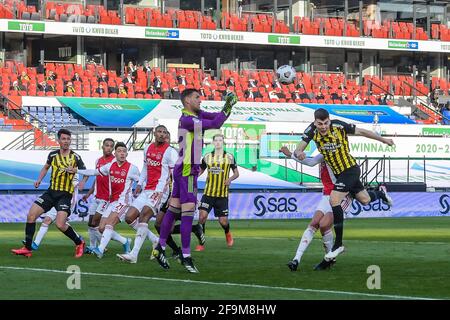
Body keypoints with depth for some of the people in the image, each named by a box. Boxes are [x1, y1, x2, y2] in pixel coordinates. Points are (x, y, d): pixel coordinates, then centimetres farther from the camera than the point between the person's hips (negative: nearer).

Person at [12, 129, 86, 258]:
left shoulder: (75, 157, -6)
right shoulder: (53, 155, 5)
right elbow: (46, 167, 25)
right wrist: (39, 180, 10)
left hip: (65, 194, -5)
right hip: (51, 192, 5)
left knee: (60, 224, -20)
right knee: (31, 215, -7)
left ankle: (79, 243, 6)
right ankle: (27, 249, 1)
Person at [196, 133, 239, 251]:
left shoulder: (229, 157, 2)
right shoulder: (207, 157, 6)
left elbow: (236, 173, 9)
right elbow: (200, 171, 16)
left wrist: (230, 179, -12)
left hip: (222, 194, -1)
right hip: (208, 193, 1)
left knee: (223, 221, 0)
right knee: (202, 216, -16)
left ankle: (228, 234, 37)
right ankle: (201, 243, -6)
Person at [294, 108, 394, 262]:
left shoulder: (339, 126, -24)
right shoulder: (312, 130, -12)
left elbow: (362, 132, -11)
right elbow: (299, 148, -14)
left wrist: (383, 140, 1)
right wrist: (298, 153, -40)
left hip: (350, 169, -6)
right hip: (338, 173, 6)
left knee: (334, 200, -20)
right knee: (365, 200, 20)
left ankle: (338, 244, -12)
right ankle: (380, 193, 57)